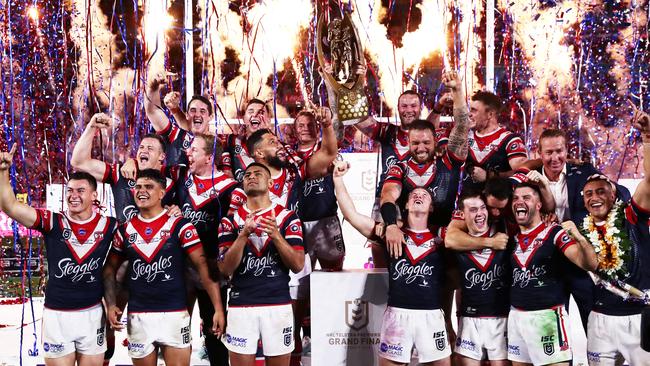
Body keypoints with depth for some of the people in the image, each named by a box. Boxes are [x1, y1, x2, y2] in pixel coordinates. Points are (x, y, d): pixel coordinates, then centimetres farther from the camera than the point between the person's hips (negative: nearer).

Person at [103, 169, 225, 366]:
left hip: (174, 314, -3)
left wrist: (218, 307, -13)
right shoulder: (125, 230, 8)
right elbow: (110, 268, 16)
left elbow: (202, 265, -6)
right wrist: (111, 305, 1)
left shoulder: (179, 225, -3)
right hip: (137, 317, 3)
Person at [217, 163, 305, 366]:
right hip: (240, 307, 0)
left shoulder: (288, 217, 3)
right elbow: (225, 269, -5)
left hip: (278, 306, 0)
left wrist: (276, 235, -18)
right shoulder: (230, 220, 5)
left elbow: (298, 265, -4)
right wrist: (243, 234, -18)